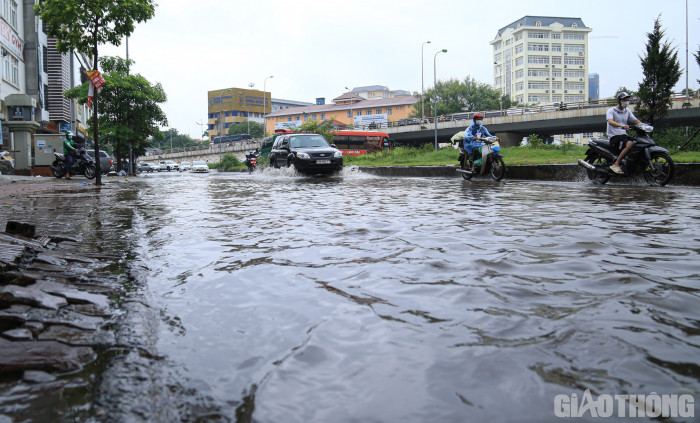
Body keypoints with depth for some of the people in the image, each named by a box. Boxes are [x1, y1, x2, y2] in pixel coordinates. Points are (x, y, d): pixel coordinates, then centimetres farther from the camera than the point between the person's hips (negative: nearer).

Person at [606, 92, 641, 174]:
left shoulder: (627, 111, 19)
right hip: (614, 136, -7)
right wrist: (622, 125, -40)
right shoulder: (611, 110, -3)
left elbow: (636, 120, 15)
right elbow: (610, 121, -22)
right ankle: (616, 165, -30)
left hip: (624, 135, 7)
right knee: (630, 144, -33)